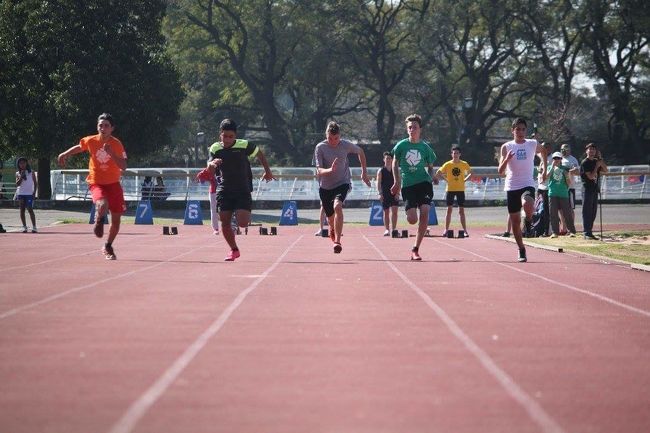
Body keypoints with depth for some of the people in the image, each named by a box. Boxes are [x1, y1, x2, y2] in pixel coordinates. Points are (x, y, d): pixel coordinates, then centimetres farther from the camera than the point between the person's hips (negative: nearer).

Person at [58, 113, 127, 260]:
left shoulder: (117, 144, -11)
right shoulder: (91, 141, -8)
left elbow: (123, 166, -19)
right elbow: (78, 147, 15)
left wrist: (111, 153, -29)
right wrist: (65, 154, 5)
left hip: (113, 183, 1)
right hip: (96, 182, -1)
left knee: (116, 218, 4)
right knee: (102, 205, -34)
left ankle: (108, 247, 28)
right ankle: (99, 221, 4)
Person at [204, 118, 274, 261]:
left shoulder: (244, 145, -9)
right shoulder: (215, 149, -4)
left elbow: (259, 153, 10)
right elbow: (210, 171, -11)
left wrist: (267, 171, 14)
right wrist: (212, 164, -34)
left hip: (243, 190, -2)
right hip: (224, 191, 2)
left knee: (243, 223, -14)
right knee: (225, 222, -1)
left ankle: (243, 214, 23)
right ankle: (234, 250, 19)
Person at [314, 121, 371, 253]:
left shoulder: (346, 145, -10)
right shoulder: (320, 148, -14)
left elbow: (360, 151, 12)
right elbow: (319, 171, -20)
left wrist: (364, 172, 11)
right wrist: (330, 170, -41)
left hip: (342, 183, -1)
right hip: (325, 186, 1)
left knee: (337, 206, -29)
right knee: (330, 217, 14)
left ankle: (337, 241, -30)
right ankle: (332, 230, 52)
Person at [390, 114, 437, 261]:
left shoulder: (425, 147, 4)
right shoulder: (401, 145, 2)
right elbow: (395, 164, 15)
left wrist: (431, 177, -2)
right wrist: (397, 182, 8)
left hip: (424, 183, 0)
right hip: (407, 185, 0)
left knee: (424, 212, -18)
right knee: (412, 219, -12)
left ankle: (415, 249, -10)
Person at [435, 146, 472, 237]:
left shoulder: (464, 164, 1)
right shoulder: (448, 164, -1)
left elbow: (471, 173, 13)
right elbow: (438, 173, 4)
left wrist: (465, 180, 0)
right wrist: (446, 180, -4)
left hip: (460, 189, 0)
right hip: (450, 189, 0)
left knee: (461, 211, 0)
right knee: (449, 210, 0)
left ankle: (465, 230, 2)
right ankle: (446, 230, 5)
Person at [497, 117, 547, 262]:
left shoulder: (533, 144, 4)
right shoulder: (506, 147, 1)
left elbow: (543, 151, 28)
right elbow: (500, 171, -3)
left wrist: (544, 169, 22)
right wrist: (507, 159, -22)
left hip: (527, 184, -1)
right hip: (512, 186, 1)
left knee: (528, 205, -34)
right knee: (515, 221, 4)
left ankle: (529, 220, 2)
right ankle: (521, 250, 18)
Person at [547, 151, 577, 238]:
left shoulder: (564, 169, 9)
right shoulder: (550, 168, 11)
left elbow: (569, 184, 11)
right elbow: (546, 178, -7)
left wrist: (567, 176, -7)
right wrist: (552, 168, -9)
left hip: (563, 194, -1)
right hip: (553, 194, 1)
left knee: (567, 213, -4)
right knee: (553, 214, -1)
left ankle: (571, 231, 0)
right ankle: (554, 232, 3)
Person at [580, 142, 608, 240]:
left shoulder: (596, 161, 14)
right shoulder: (585, 163, -9)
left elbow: (605, 170, 9)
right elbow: (591, 176, -16)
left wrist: (600, 159, 2)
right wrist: (597, 166, -12)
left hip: (595, 189, 8)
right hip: (587, 189, -8)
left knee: (593, 212, 9)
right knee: (587, 212, -7)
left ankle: (589, 232, 14)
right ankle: (586, 233, -8)